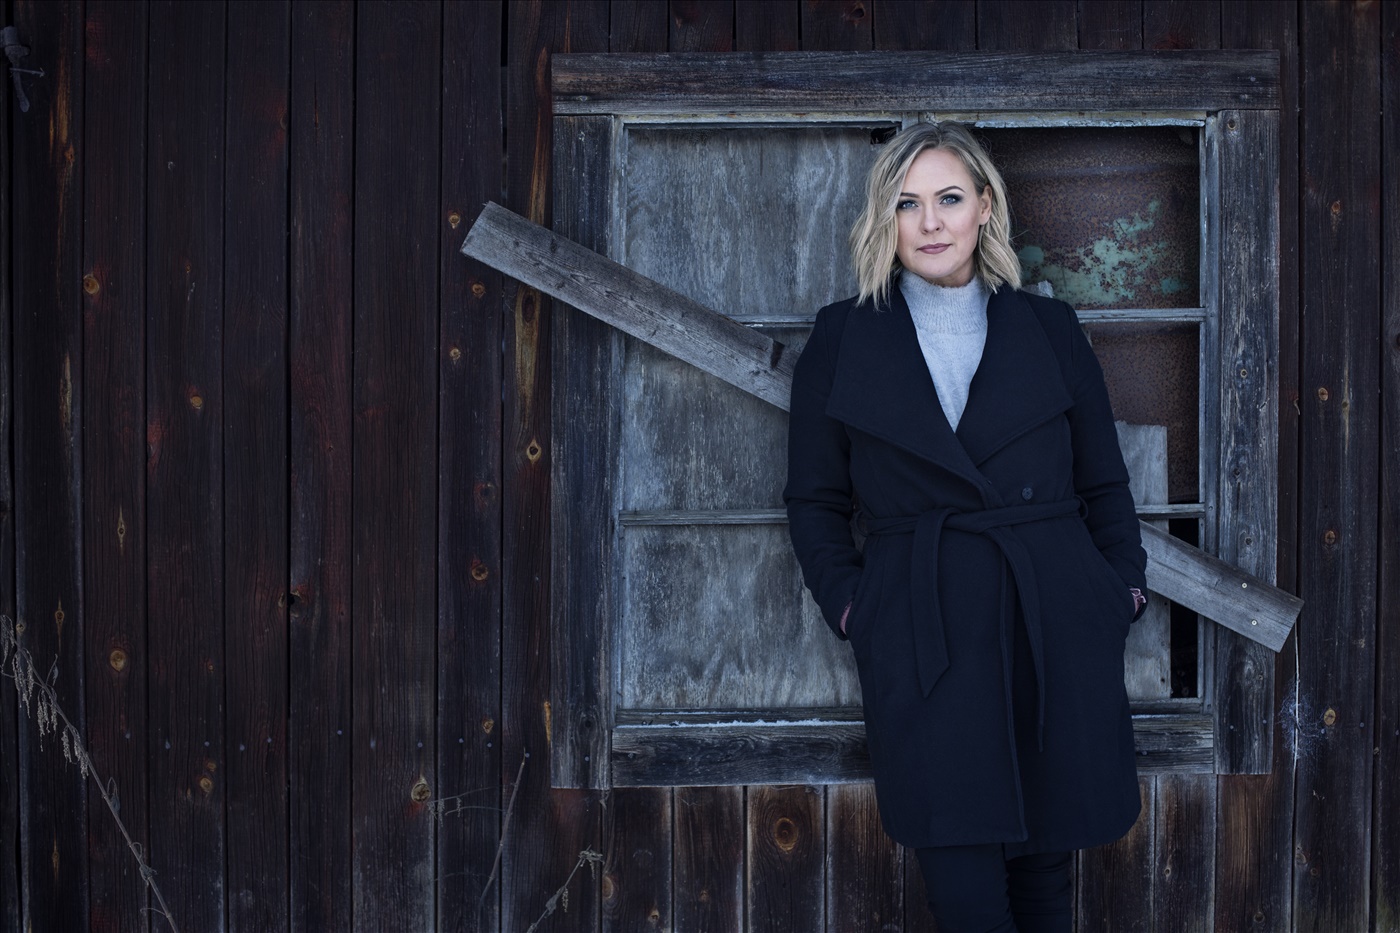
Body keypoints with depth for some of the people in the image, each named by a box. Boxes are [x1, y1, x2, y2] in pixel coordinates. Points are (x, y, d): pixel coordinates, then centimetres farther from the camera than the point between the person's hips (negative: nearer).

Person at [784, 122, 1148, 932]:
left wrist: (1125, 586, 5)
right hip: (924, 645, -1)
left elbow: (1104, 484, 15)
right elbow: (814, 498, 11)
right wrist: (848, 602, 0)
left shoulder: (1051, 330, 10)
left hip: (1058, 639, 2)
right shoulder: (842, 339, 7)